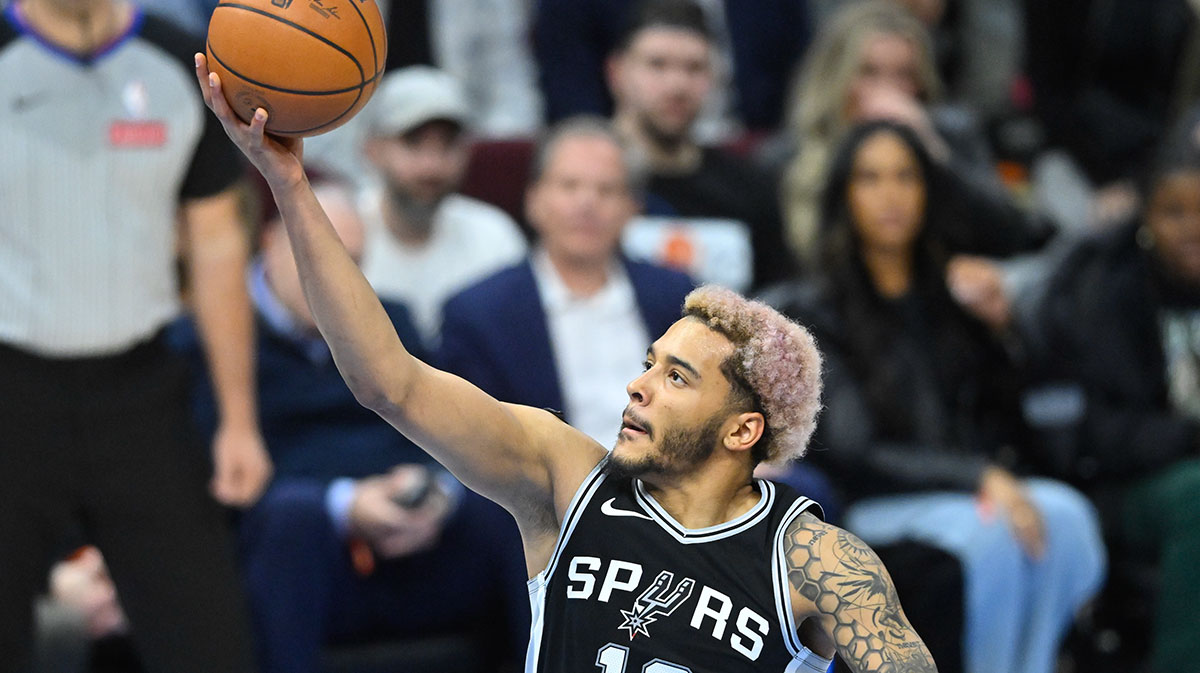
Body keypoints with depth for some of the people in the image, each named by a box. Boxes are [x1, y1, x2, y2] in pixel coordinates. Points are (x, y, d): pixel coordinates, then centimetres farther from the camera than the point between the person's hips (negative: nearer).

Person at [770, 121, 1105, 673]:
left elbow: (1003, 428, 15)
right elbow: (851, 453, -7)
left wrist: (1000, 329, 0)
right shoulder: (816, 310, 3)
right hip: (876, 506, -4)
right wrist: (979, 477, -18)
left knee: (1065, 514, -30)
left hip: (974, 490, 4)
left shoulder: (951, 294, 17)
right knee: (989, 533, -36)